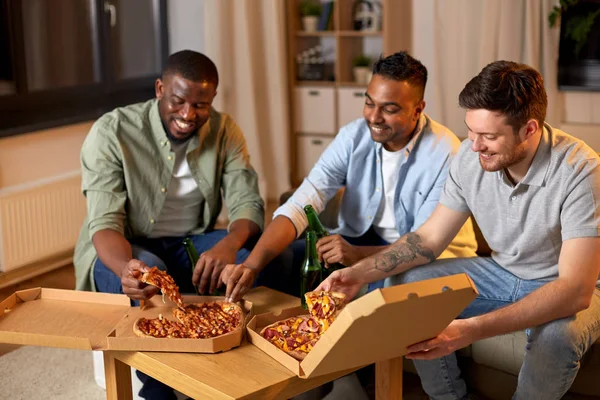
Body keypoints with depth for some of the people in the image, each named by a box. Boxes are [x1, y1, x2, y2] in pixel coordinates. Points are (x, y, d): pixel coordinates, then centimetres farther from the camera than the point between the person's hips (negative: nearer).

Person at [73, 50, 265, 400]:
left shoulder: (224, 130, -7)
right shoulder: (111, 133, -18)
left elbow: (248, 203, -13)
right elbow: (105, 223, -23)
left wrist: (229, 244, -38)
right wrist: (127, 268, -47)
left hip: (193, 244, 3)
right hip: (124, 251, -3)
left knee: (252, 254, -26)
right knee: (148, 274, -37)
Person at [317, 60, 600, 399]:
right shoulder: (470, 157, -14)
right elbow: (429, 238, -3)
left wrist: (470, 330, -46)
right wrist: (360, 273, -20)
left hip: (566, 289, -5)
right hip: (502, 271, 5)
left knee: (557, 336, -37)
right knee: (404, 283, -10)